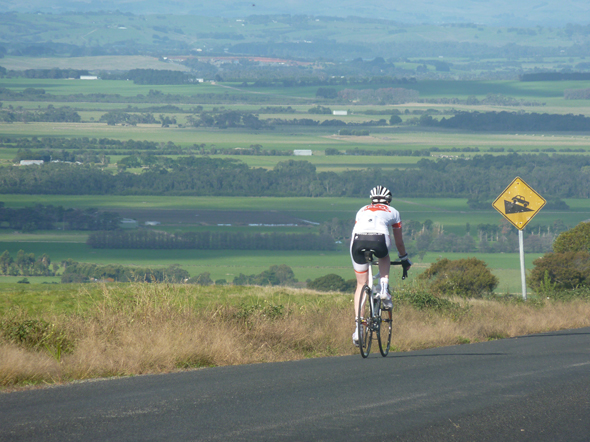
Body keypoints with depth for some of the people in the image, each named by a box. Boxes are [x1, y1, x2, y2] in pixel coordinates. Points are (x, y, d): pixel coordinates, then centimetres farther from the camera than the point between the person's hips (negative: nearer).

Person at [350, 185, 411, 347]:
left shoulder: (362, 211, 35)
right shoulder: (392, 212, 30)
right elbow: (399, 242, 37)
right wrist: (404, 260, 53)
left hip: (358, 242, 2)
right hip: (379, 240, -2)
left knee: (361, 284, 16)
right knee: (384, 258, 37)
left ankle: (357, 328, 8)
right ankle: (384, 290, 15)